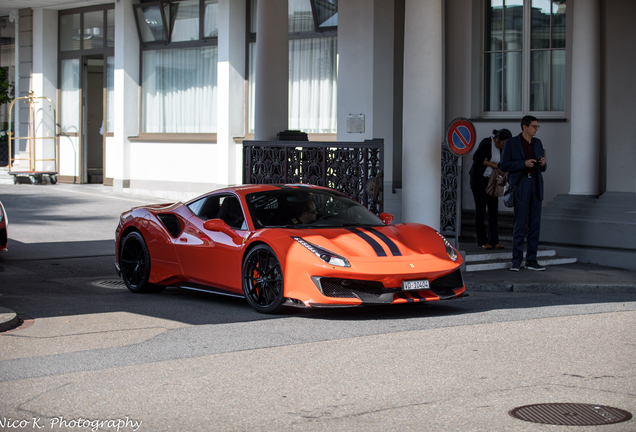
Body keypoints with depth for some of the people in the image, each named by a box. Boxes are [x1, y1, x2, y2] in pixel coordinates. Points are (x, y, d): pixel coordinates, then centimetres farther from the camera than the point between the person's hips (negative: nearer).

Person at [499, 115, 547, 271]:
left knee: (535, 224, 3)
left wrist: (543, 164, -4)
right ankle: (516, 261, -1)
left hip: (535, 184, 5)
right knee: (520, 224, -7)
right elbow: (503, 165, -6)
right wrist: (524, 163, -15)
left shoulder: (537, 143, 15)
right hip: (520, 185, -5)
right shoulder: (511, 143, -1)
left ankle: (531, 260, 8)